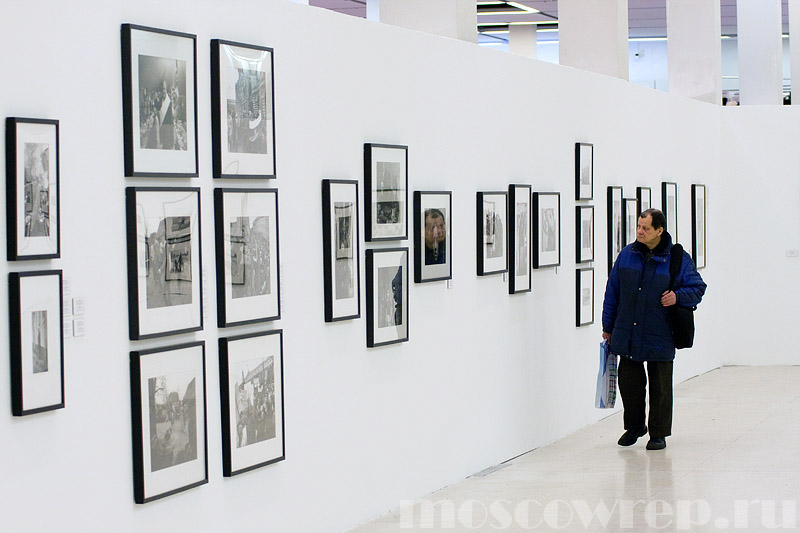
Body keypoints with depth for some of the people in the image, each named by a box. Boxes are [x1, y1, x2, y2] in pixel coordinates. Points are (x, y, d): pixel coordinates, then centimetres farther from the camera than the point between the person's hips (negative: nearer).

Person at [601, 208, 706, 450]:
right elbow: (612, 292, 11)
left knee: (660, 386, 4)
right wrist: (608, 327, 11)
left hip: (659, 338, -3)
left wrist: (678, 296, -17)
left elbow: (697, 288, 3)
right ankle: (634, 426, 28)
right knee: (629, 381, 8)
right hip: (627, 335, 3)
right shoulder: (627, 255, 4)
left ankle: (659, 433, 17)